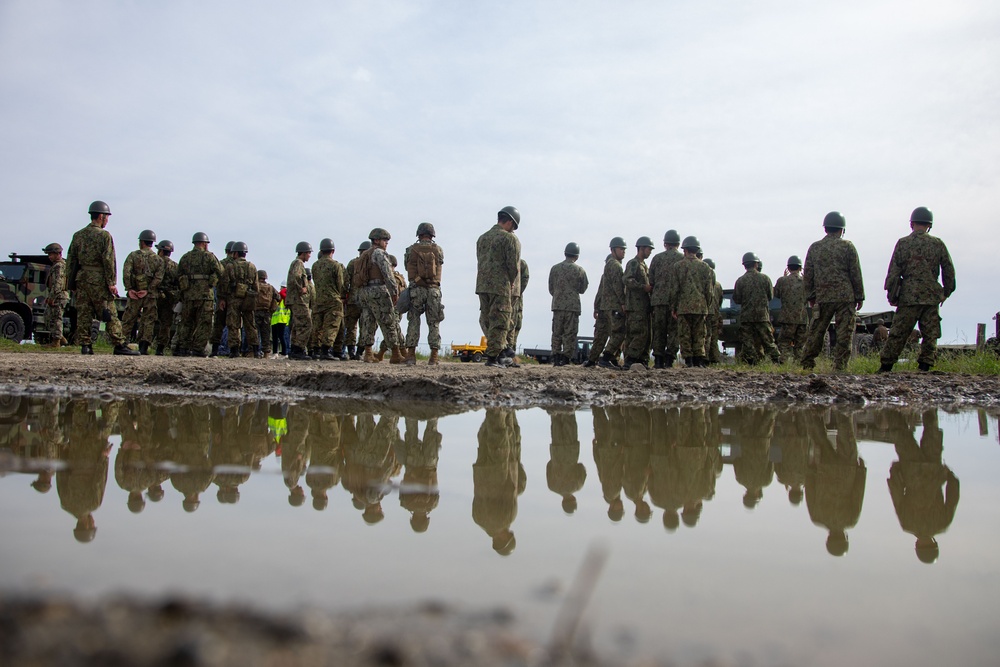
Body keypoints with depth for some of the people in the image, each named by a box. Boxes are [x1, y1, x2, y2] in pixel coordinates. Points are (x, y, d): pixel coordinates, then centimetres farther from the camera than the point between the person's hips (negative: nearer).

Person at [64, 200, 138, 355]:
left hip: (81, 279, 6)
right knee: (110, 314, -3)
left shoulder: (78, 235, 12)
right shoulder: (104, 235, -6)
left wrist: (71, 283, 18)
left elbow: (70, 260, 14)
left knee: (83, 314, 6)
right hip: (98, 280, -6)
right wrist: (112, 283, -11)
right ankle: (119, 345, -3)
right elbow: (109, 261, -12)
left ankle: (85, 345, 5)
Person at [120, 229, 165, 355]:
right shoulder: (158, 259, 8)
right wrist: (147, 290, -9)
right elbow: (158, 277, -7)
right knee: (148, 321, 4)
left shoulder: (133, 255, 3)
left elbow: (126, 272, -11)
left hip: (135, 293, -1)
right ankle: (144, 347, -3)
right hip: (151, 295, 1)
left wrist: (129, 289, -10)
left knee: (128, 321, 7)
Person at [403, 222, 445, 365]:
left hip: (416, 289, 0)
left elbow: (407, 267, 10)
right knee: (434, 323, 4)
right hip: (433, 289, 1)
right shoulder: (438, 250, 4)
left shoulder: (412, 250, 1)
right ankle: (434, 357, 0)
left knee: (413, 322, 6)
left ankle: (411, 355, 1)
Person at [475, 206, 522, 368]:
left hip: (482, 286, 6)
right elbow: (514, 265, -11)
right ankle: (492, 357, -4)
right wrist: (511, 283, 4)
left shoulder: (482, 238, 16)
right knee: (499, 323, -3)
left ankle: (495, 352, 14)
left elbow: (480, 263, 16)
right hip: (502, 287, -6)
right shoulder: (510, 238, -6)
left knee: (486, 321, 12)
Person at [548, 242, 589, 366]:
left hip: (557, 305, 2)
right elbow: (583, 289, 7)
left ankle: (555, 358, 5)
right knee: (570, 333, 1)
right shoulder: (580, 270, -1)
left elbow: (551, 289, 10)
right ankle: (566, 358, -2)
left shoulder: (555, 268, 5)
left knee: (556, 333, 9)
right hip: (573, 305, -2)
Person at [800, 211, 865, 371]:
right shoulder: (847, 246, 0)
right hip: (845, 296, -3)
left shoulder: (814, 247, 8)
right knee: (844, 333, 0)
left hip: (822, 297, 3)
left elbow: (808, 275, 9)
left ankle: (807, 364, 9)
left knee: (816, 331, 8)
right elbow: (856, 273, 0)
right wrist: (859, 296, 6)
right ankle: (839, 366, -3)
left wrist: (810, 296, 15)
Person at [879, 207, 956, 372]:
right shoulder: (938, 244, 4)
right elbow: (949, 270, 8)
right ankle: (925, 366, 4)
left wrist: (891, 295, 5)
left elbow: (893, 271, -2)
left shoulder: (903, 243, 0)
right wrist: (946, 292, 19)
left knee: (898, 333, 3)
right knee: (930, 334, 7)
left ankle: (886, 366, 4)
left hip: (908, 296, -1)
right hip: (932, 296, 1)